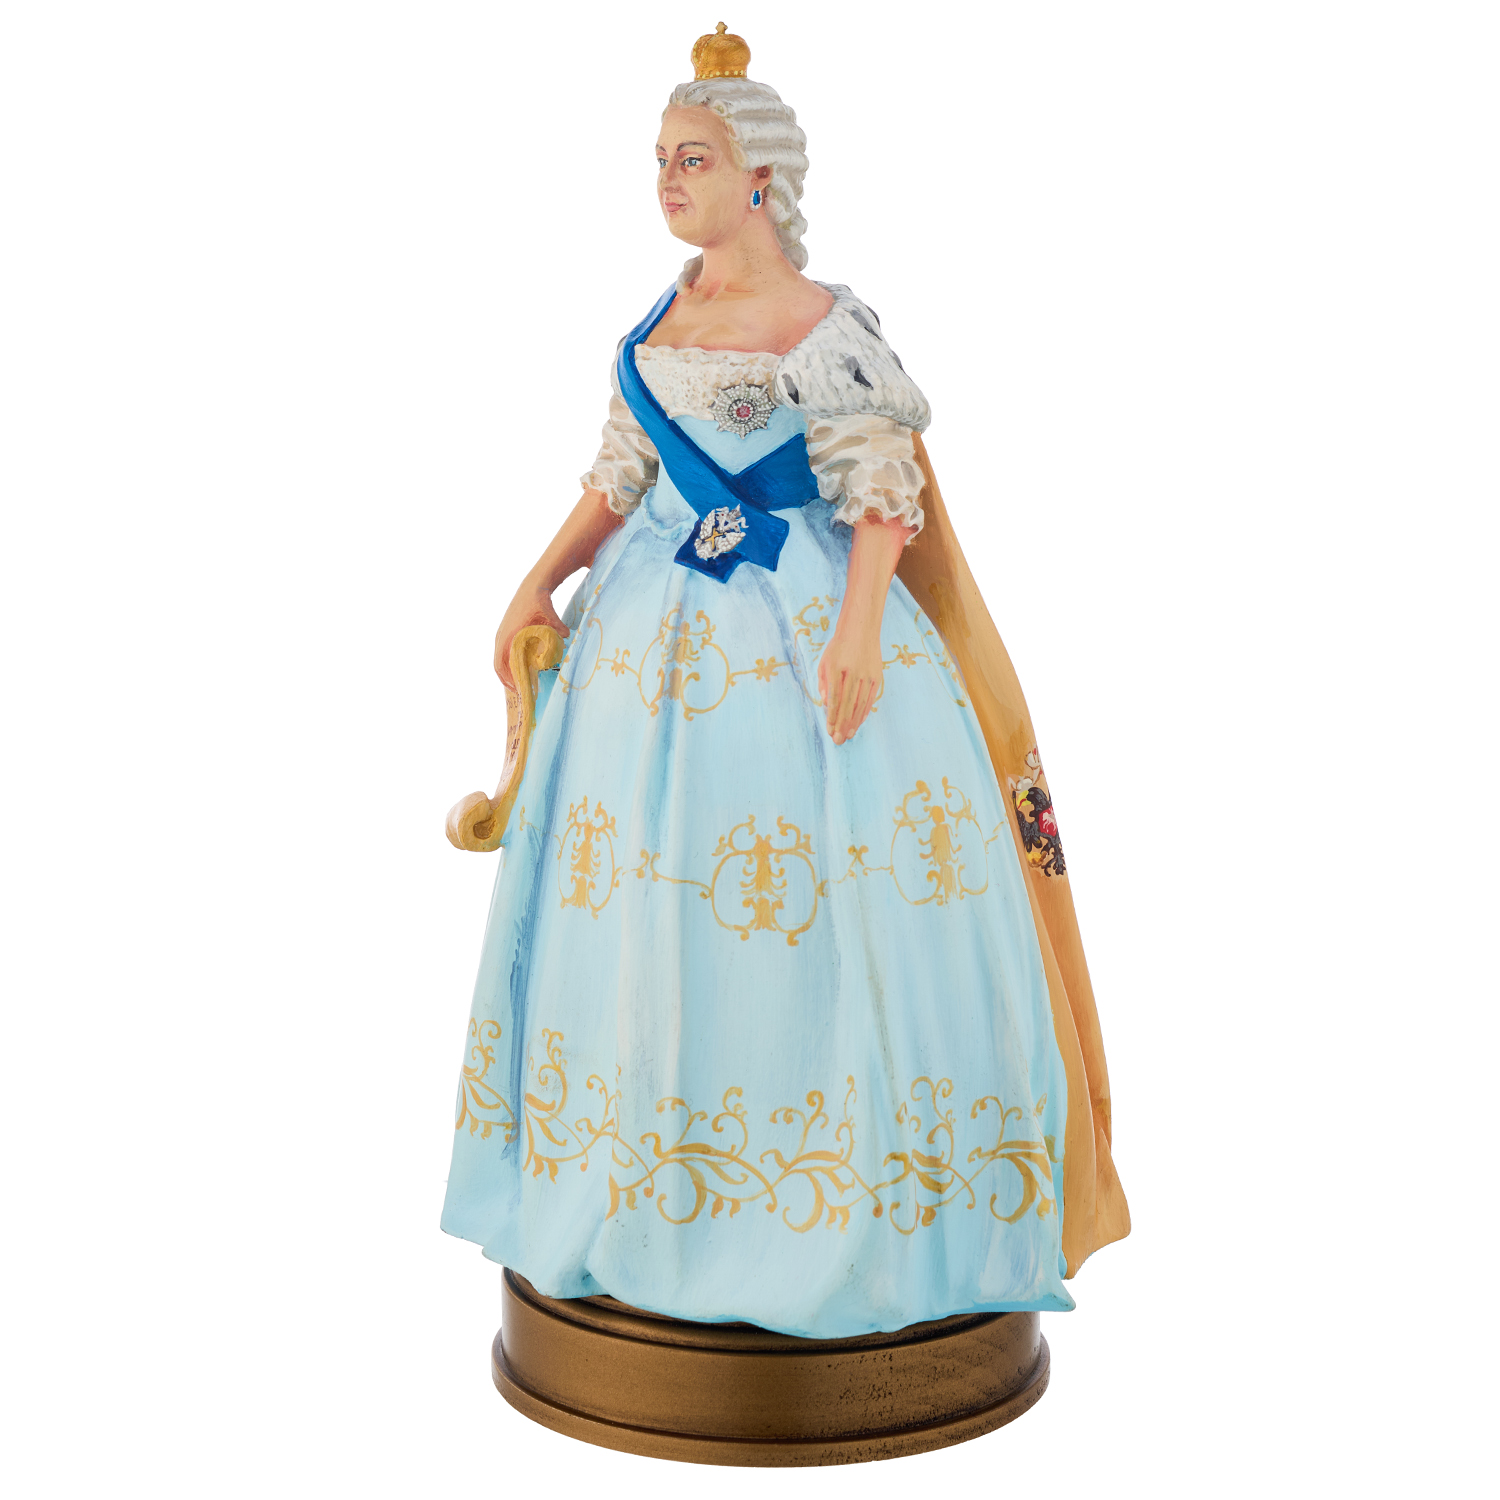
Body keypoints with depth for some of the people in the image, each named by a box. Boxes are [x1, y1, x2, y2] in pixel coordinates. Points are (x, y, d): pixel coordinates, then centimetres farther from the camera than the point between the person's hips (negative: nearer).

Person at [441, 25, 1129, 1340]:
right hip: (659, 625, 7)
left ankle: (830, 1191, 9)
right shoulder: (657, 322, 12)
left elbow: (883, 491, -11)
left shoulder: (826, 325, -8)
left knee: (810, 912, -5)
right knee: (643, 905, 8)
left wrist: (858, 632, -21)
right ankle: (650, 1181, 22)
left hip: (802, 624, -6)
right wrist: (543, 582, 9)